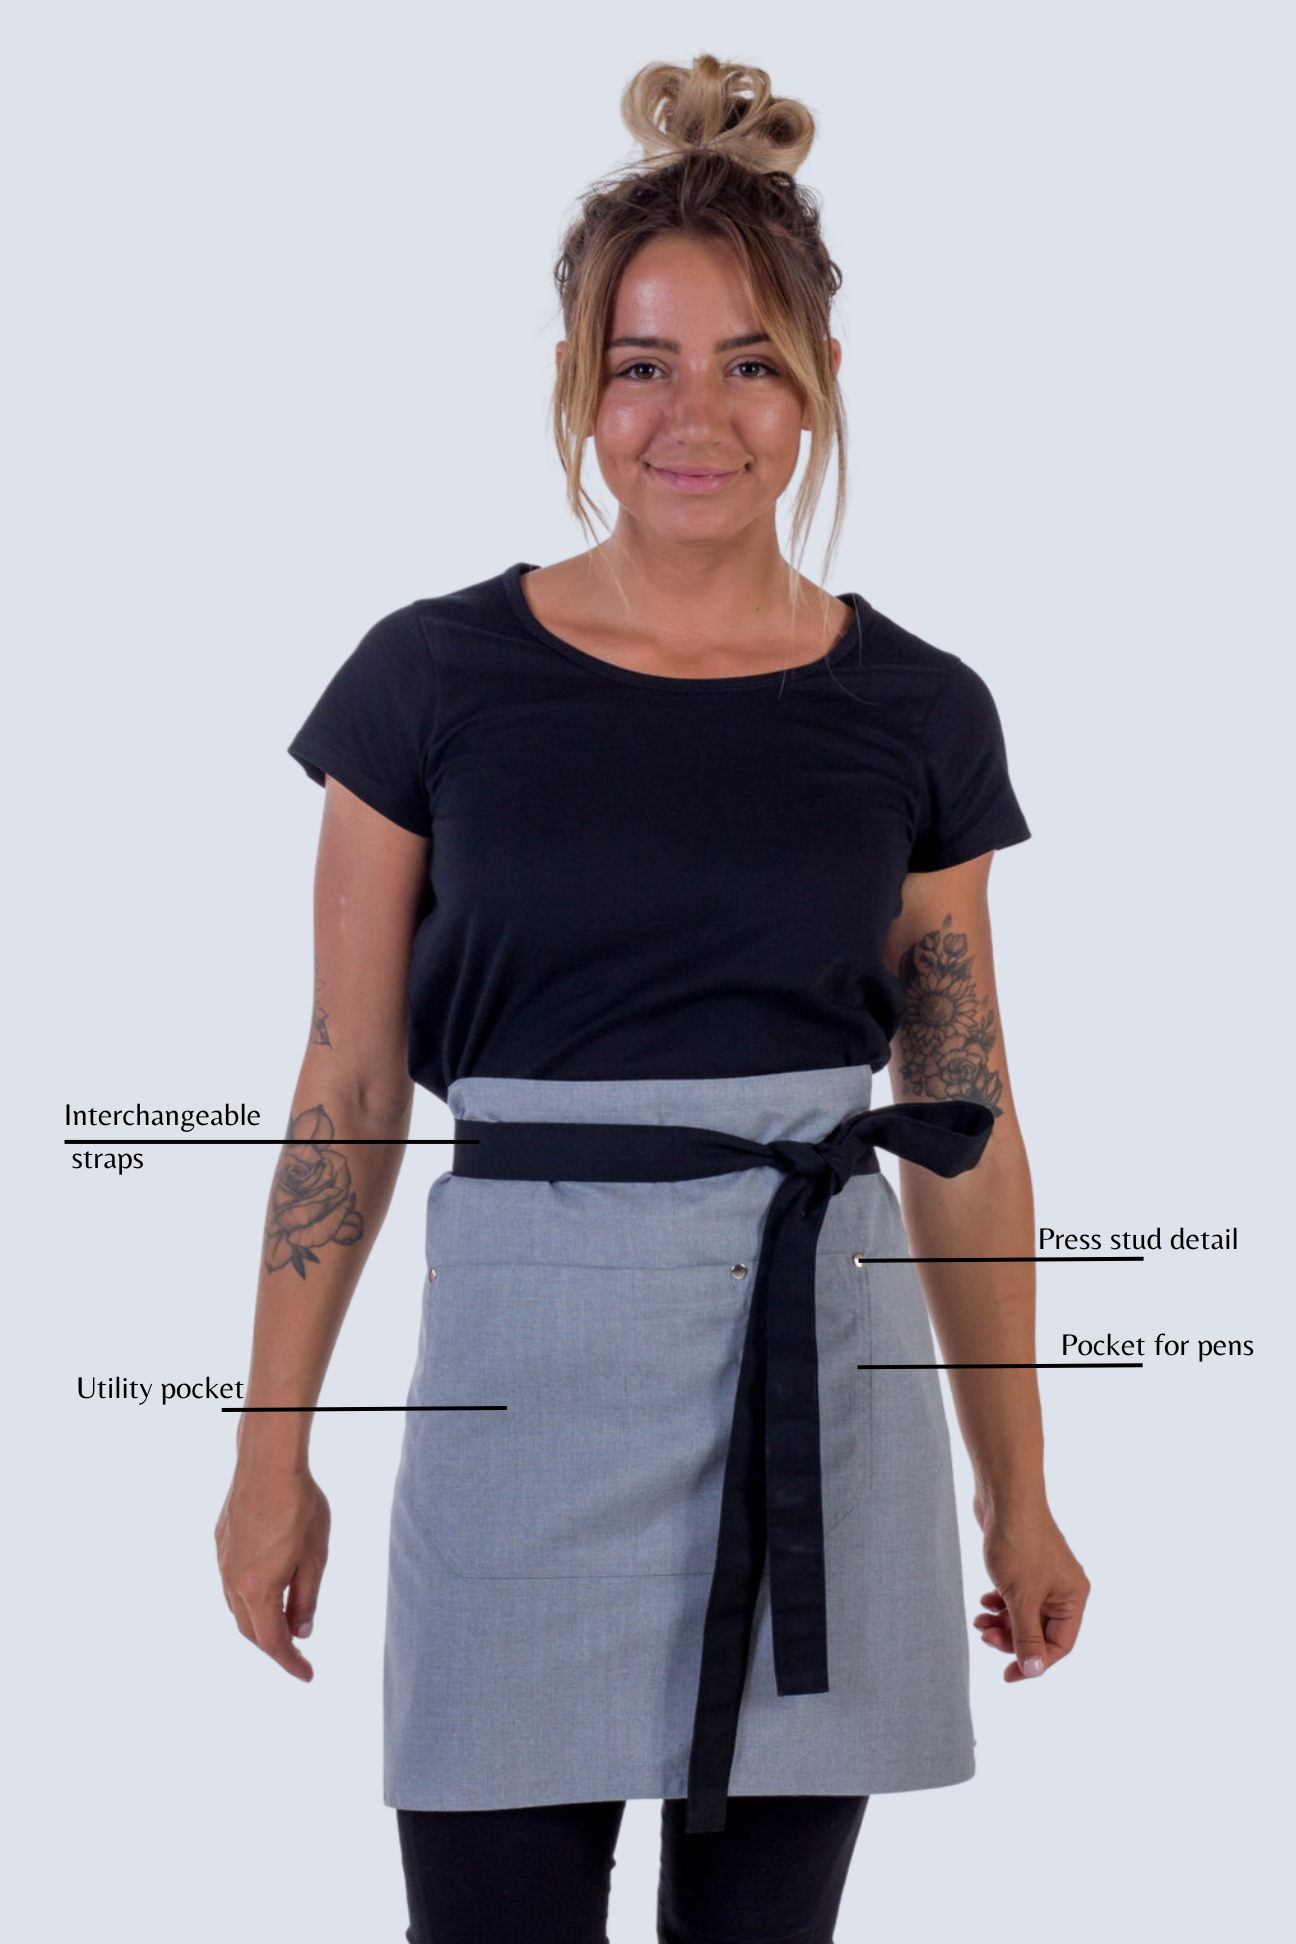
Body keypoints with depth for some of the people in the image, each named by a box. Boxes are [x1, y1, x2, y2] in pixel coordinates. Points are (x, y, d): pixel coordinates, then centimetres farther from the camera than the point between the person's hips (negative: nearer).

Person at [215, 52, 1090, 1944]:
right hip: (523, 1362, -1)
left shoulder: (916, 715, 3)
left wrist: (1016, 1488, 10)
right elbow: (349, 1090, 2)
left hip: (824, 1369, 2)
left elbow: (965, 1122, 8)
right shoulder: (435, 677, -1)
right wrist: (274, 1450, 2)